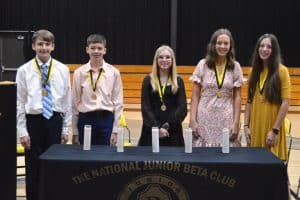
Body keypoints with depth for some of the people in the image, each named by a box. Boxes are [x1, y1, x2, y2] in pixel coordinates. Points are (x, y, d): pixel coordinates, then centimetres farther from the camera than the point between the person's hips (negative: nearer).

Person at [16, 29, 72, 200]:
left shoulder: (63, 70, 2)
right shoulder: (24, 70, -2)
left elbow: (67, 101, 5)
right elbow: (20, 103, -1)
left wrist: (66, 129, 3)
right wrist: (22, 131, -5)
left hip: (54, 120, 1)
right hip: (33, 121, -1)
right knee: (33, 167, 6)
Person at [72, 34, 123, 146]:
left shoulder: (114, 72, 0)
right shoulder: (79, 73, 0)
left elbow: (118, 102, 2)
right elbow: (75, 102, 3)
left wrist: (115, 131, -2)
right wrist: (75, 132, 3)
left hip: (106, 119, 0)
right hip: (85, 119, 0)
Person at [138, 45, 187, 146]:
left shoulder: (178, 81, 7)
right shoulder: (148, 80, 6)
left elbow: (182, 108, 1)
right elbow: (145, 108, 0)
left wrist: (168, 126, -12)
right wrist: (157, 127, -13)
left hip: (173, 131, 0)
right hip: (152, 129, 0)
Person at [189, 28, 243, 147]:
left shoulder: (235, 67, 3)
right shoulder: (203, 64, 1)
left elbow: (237, 97, 5)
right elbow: (195, 96, 2)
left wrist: (236, 123, -1)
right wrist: (192, 120, -4)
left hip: (226, 120, 1)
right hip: (204, 119, 0)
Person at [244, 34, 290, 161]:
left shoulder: (281, 71, -6)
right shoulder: (254, 71, 8)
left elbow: (285, 103, -10)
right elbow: (249, 101, 10)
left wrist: (275, 130, -13)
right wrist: (246, 125, 2)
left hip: (272, 128, -4)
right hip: (255, 127, 4)